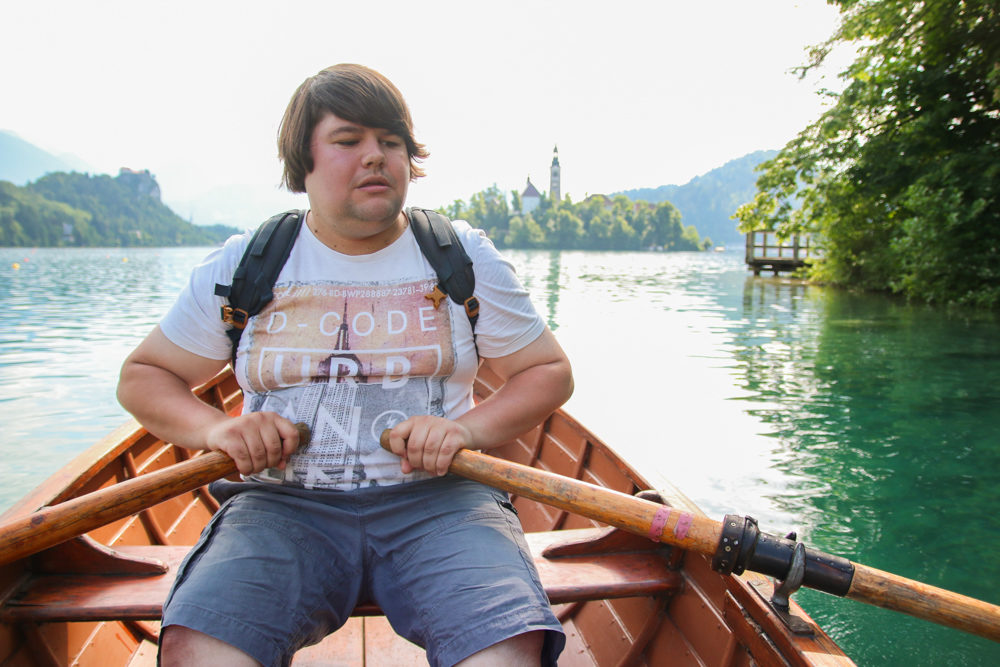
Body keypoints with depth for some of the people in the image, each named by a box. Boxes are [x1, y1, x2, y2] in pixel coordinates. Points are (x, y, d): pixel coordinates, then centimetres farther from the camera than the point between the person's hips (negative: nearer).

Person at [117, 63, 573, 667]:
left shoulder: (465, 258, 7)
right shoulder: (244, 266, 9)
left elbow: (551, 372, 9)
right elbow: (143, 375, 16)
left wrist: (467, 428, -10)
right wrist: (216, 428, -6)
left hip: (435, 498, 0)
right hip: (285, 503, 2)